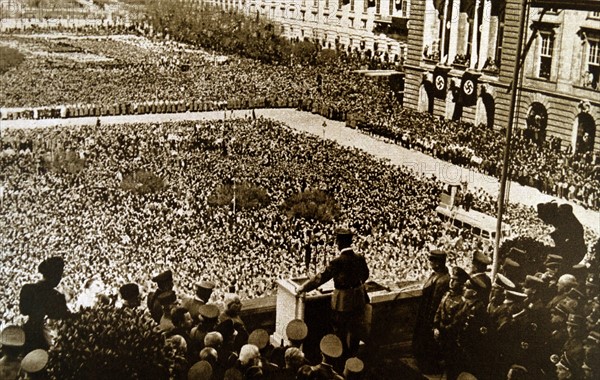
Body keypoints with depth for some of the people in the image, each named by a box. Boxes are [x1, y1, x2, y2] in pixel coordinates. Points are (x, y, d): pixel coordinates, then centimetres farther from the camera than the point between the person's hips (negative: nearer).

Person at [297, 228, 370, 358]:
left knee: (341, 332, 14)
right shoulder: (360, 258, -8)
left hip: (342, 300, -5)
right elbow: (365, 275, 9)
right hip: (358, 299, 5)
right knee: (355, 330, 20)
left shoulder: (338, 262, -24)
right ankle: (353, 355, 33)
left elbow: (322, 277, -19)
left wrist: (303, 288, -10)